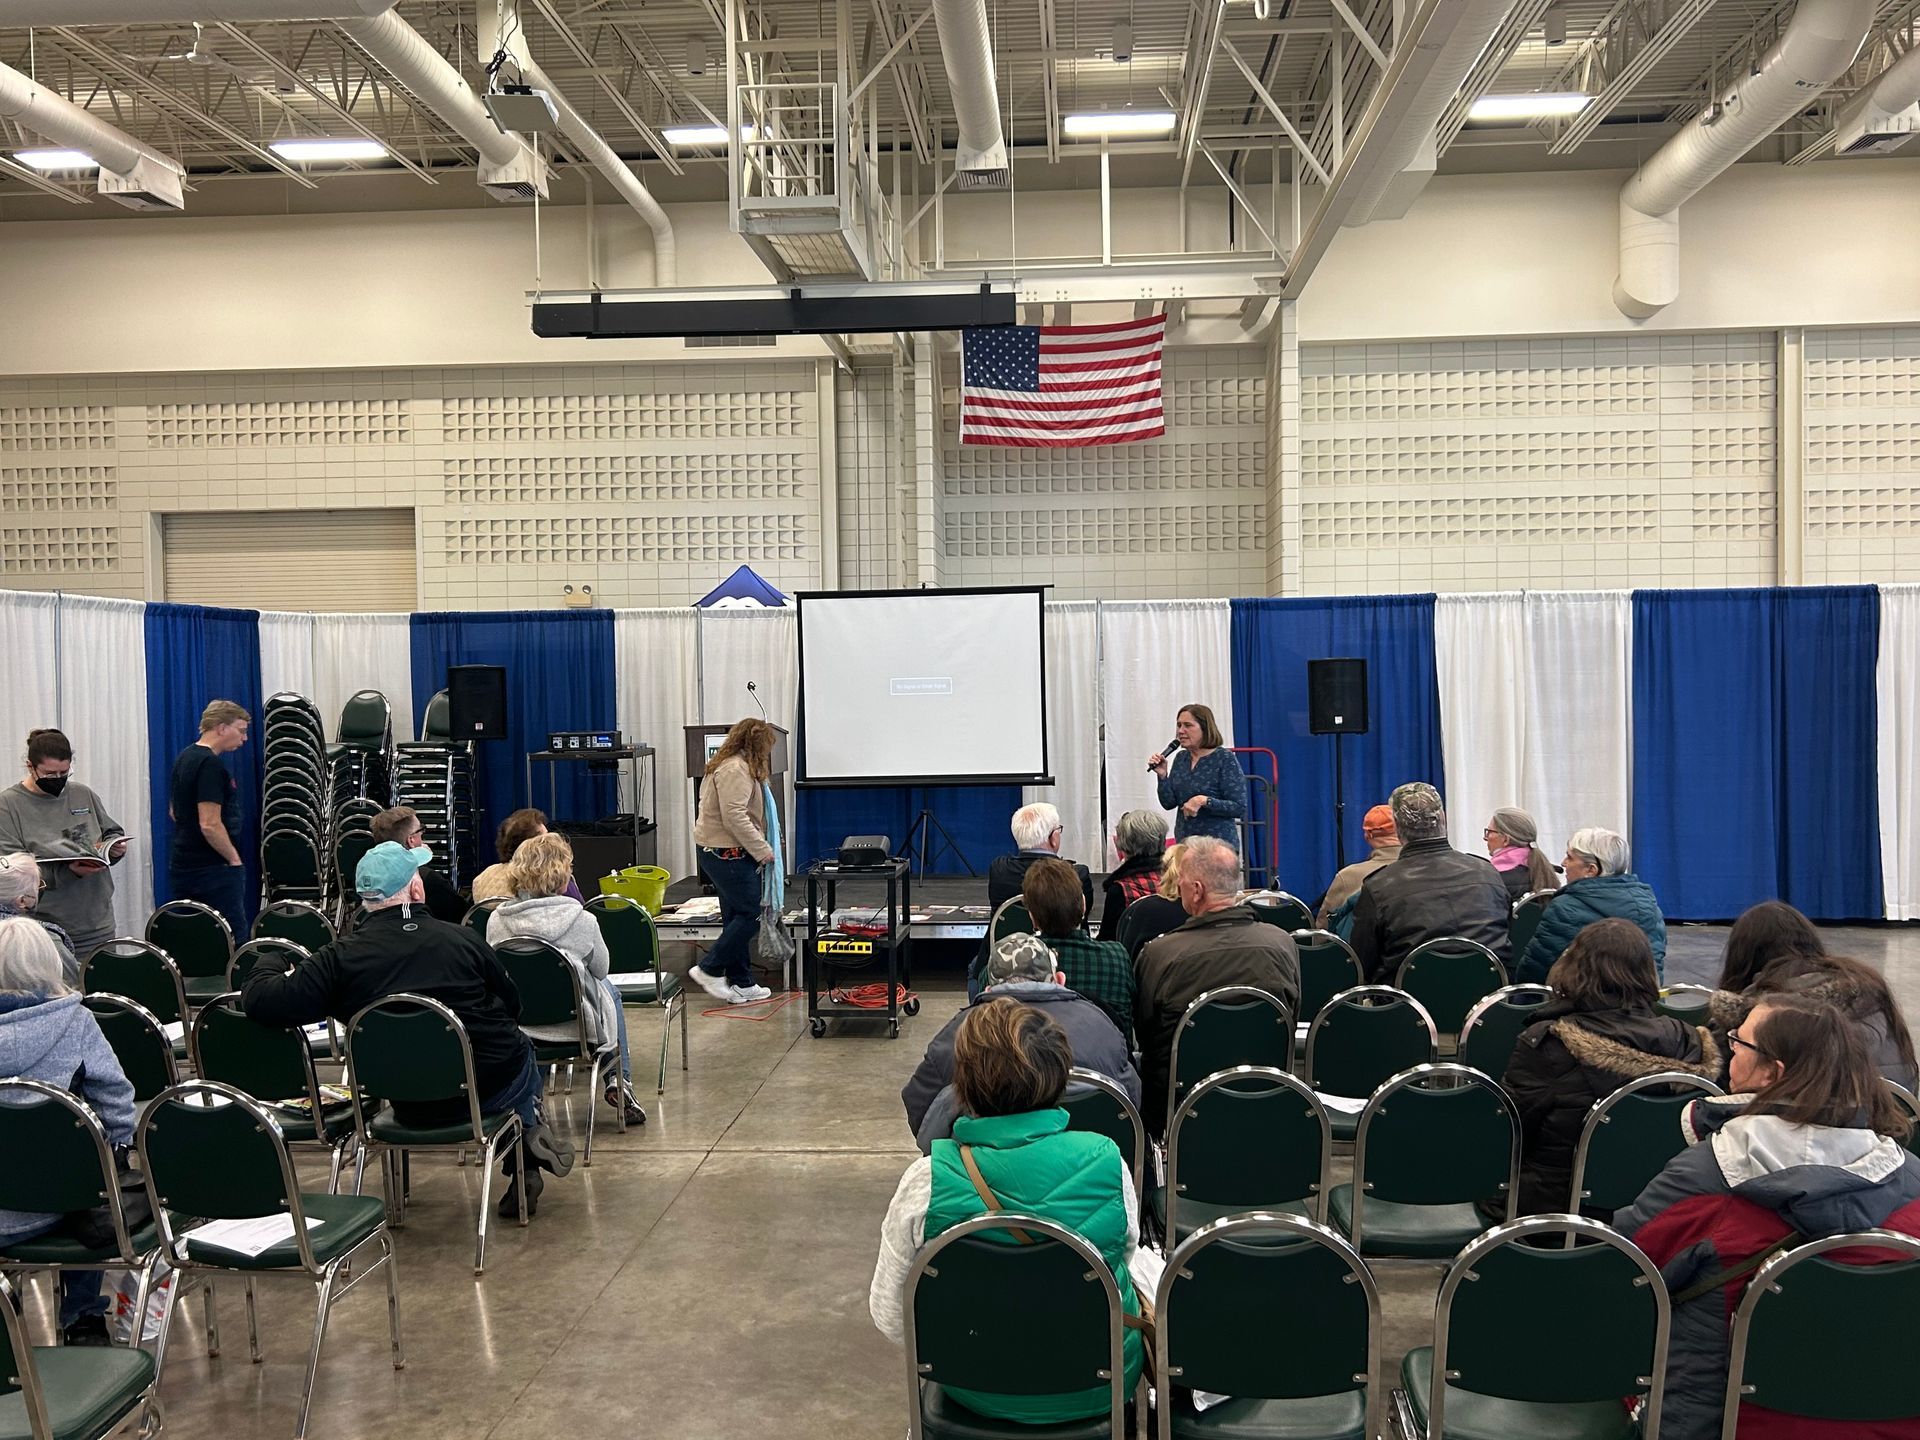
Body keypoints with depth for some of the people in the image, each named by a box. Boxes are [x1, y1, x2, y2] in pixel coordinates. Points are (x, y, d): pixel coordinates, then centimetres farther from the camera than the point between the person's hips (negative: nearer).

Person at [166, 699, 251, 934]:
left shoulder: (184, 758, 13)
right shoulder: (210, 765, -18)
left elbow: (174, 812, 23)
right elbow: (210, 825, -23)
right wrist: (234, 859, -12)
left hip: (182, 863, 10)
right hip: (212, 868, -10)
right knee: (232, 940, -6)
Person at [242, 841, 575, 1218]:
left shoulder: (340, 958, -11)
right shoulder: (461, 940, -11)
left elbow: (263, 1002, -12)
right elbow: (512, 1006, 2)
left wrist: (262, 970, 11)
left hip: (414, 1109, 3)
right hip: (492, 1086, -2)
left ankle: (524, 1170, 22)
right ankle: (531, 1127, 13)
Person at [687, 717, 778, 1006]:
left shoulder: (732, 765, 19)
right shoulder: (736, 769, -16)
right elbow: (735, 818, -24)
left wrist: (759, 848, 21)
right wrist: (762, 850, -16)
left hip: (723, 852, 11)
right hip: (728, 854, -11)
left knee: (737, 917, 12)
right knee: (750, 915, -6)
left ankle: (741, 984, 17)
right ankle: (709, 970, 0)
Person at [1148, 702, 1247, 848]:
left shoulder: (1224, 758, -10)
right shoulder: (1181, 758, 8)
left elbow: (1240, 808, -14)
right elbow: (1168, 803, 6)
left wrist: (1204, 801, -24)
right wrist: (1162, 775, -9)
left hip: (1218, 843, -5)